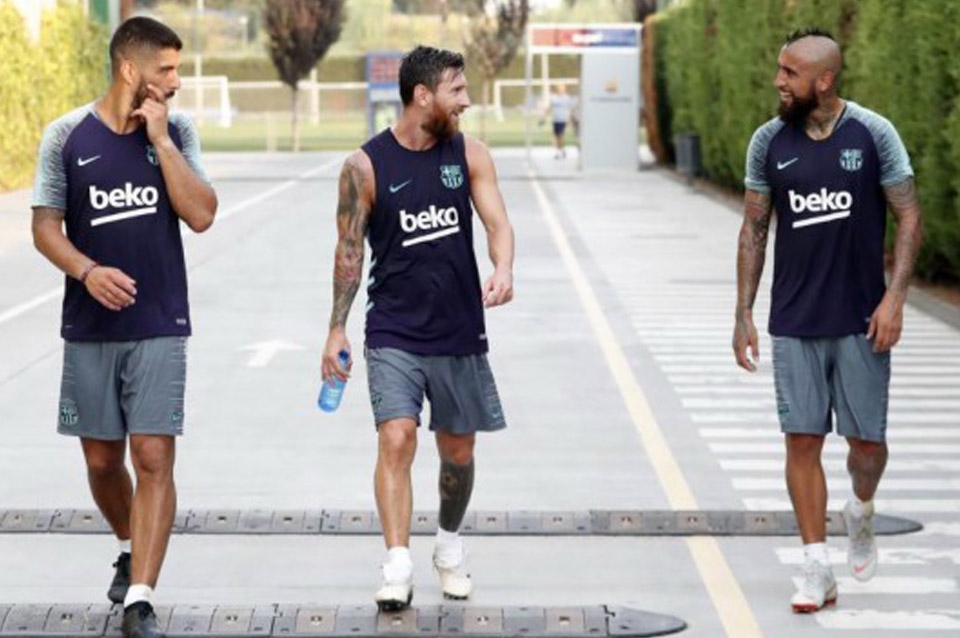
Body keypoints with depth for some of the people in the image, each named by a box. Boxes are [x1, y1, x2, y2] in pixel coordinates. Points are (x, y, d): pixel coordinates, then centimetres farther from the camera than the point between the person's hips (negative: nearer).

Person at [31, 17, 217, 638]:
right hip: (90, 327, 1)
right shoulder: (67, 136, -1)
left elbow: (202, 214, -9)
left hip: (160, 327, -1)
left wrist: (159, 137, -13)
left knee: (154, 459, -10)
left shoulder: (176, 131, 2)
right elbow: (46, 226, 0)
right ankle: (132, 551, 39)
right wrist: (87, 270, -18)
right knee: (102, 460, 11)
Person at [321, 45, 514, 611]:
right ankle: (398, 569, -18)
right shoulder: (366, 166, -7)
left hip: (460, 331, 3)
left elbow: (497, 221, -7)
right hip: (394, 332, -3)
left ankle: (450, 544, 37)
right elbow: (350, 250, -1)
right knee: (396, 438, -17)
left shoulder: (469, 154, 1)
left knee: (458, 448, 13)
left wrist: (504, 270, -28)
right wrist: (337, 329, -3)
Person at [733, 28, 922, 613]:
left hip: (862, 320, -1)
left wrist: (895, 296, -14)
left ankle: (861, 513, 36)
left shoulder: (874, 134, -6)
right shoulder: (769, 142, 1)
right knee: (803, 439, -2)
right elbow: (754, 230, 7)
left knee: (867, 439, 3)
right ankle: (818, 571, 6)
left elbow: (910, 220, -3)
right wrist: (744, 315, 3)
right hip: (794, 323, 2)